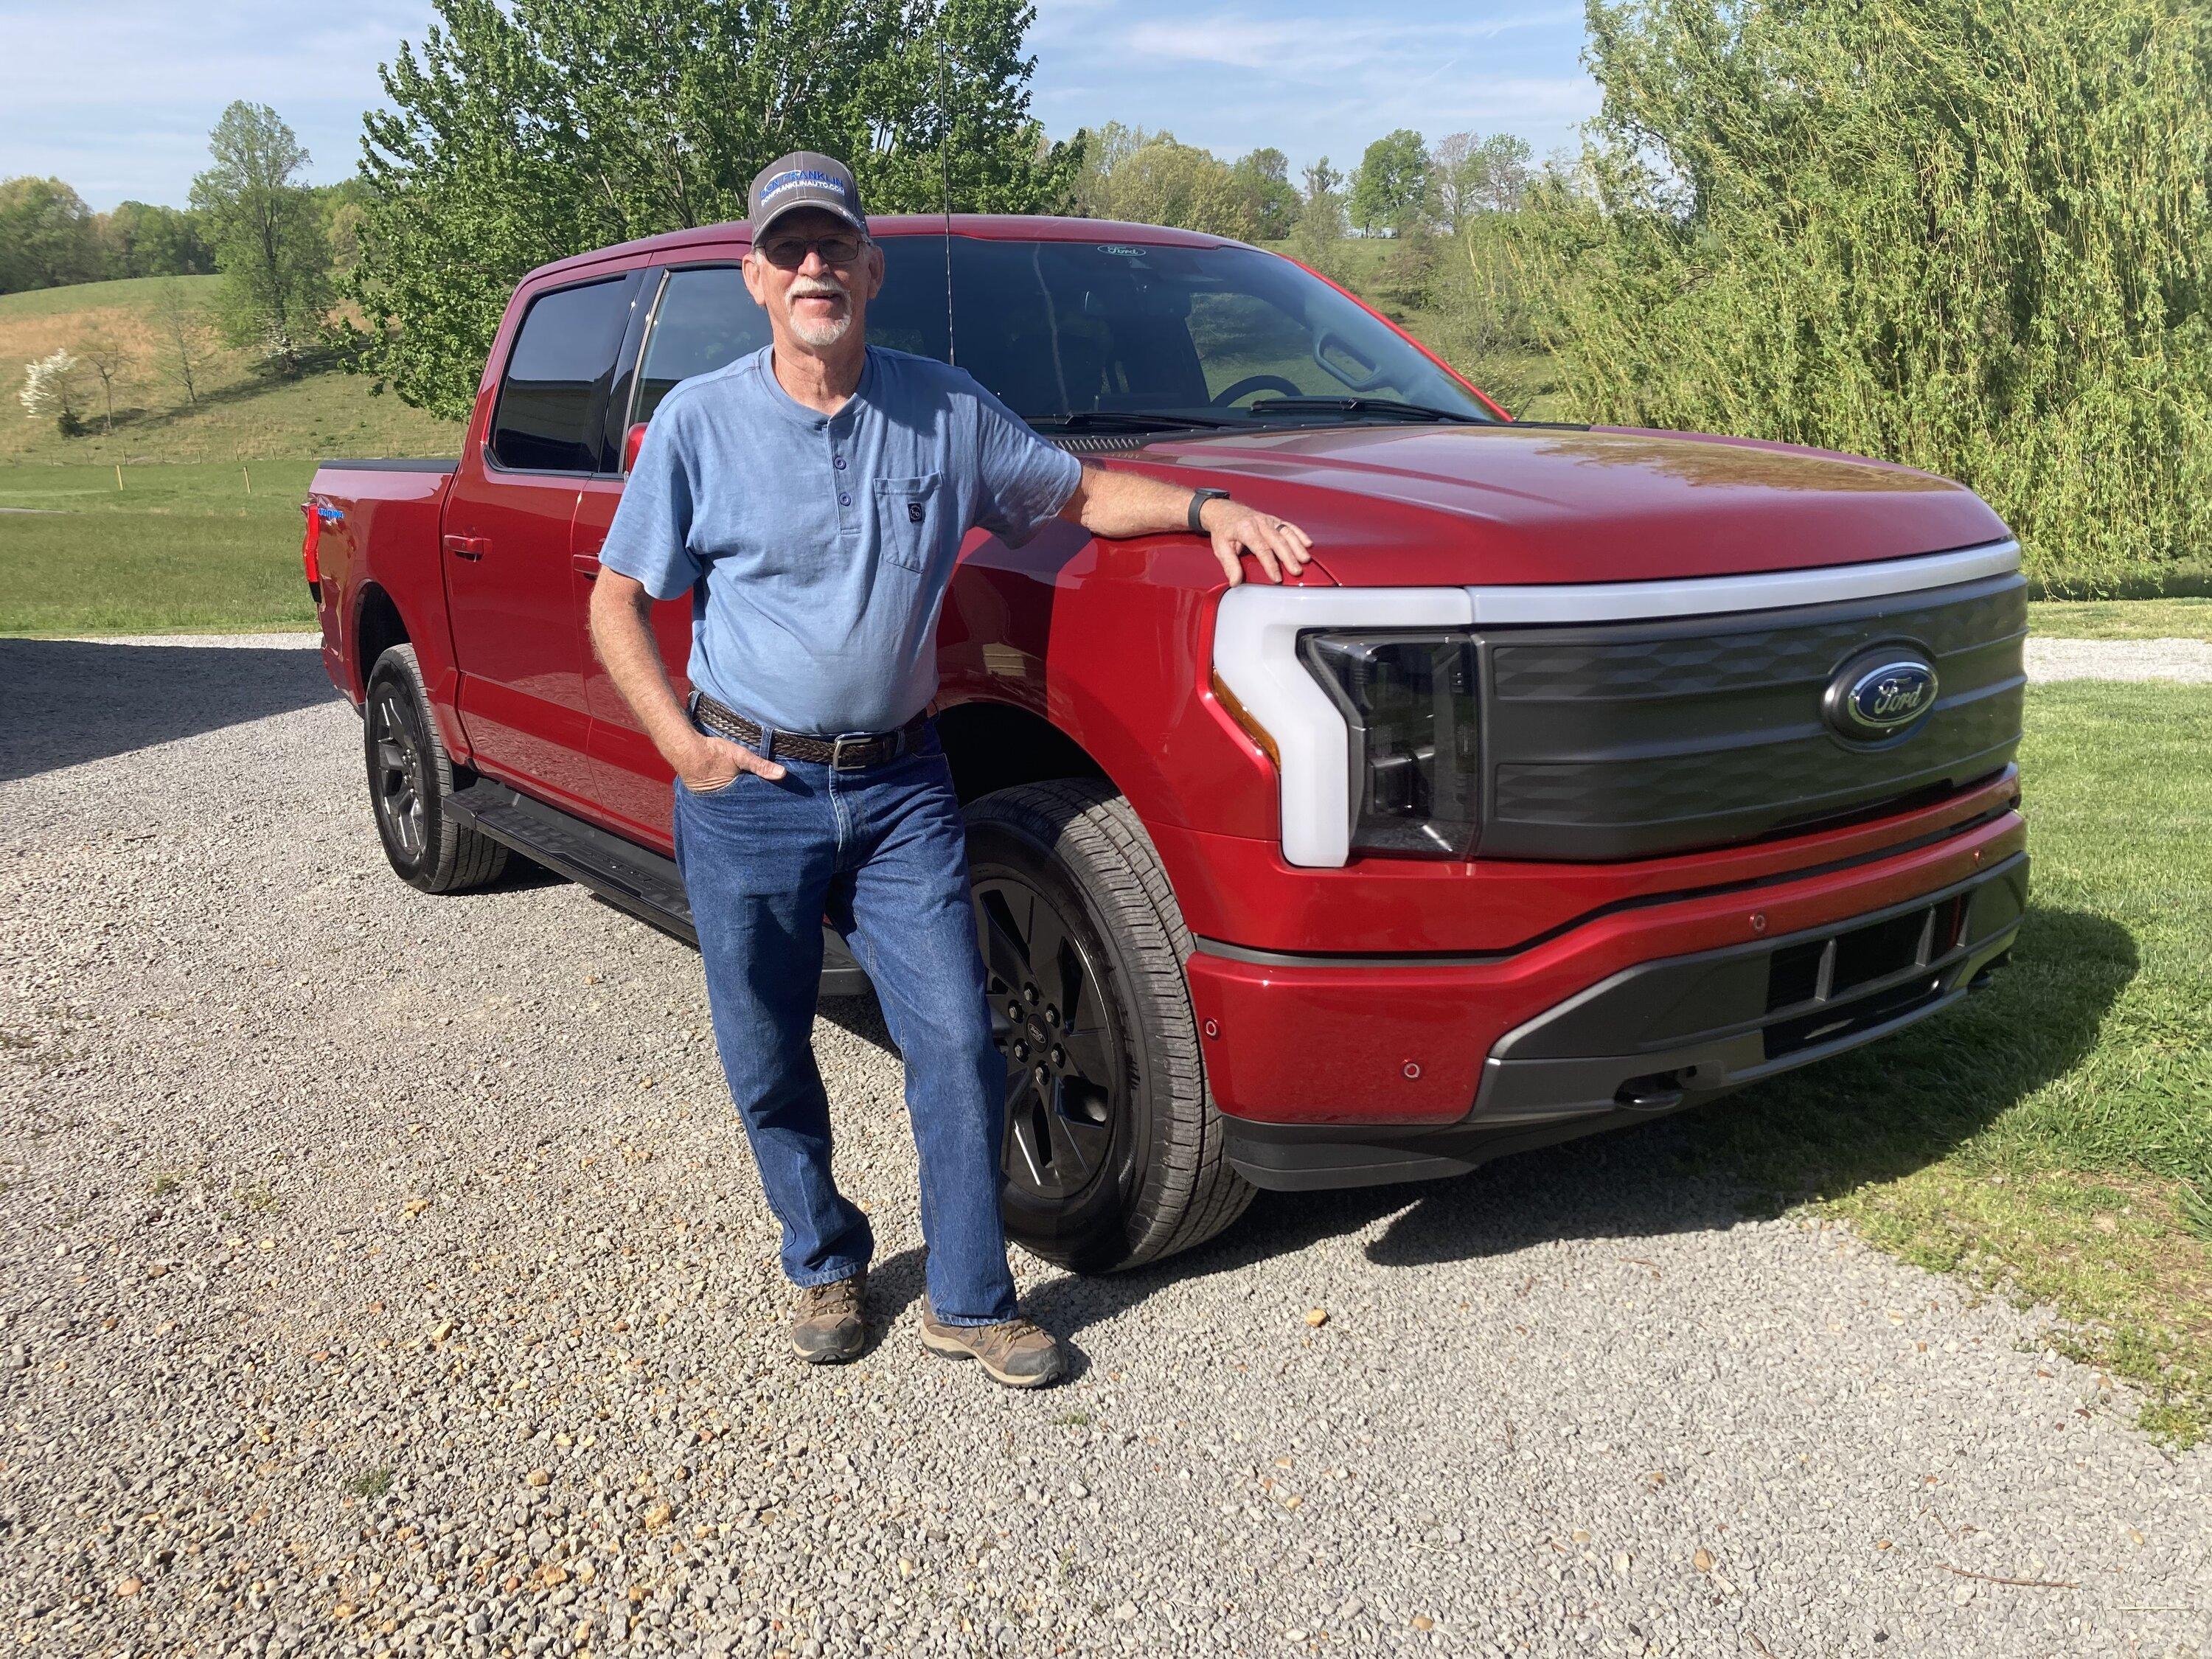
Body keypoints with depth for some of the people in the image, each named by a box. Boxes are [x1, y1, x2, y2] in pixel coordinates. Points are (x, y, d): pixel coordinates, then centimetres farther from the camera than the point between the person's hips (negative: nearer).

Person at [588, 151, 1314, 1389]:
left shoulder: (947, 412, 3)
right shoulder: (700, 423, -3)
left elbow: (1078, 493, 12)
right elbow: (619, 601, 1)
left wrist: (1208, 508, -6)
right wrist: (682, 745, -12)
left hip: (901, 786, 1)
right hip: (750, 790, -1)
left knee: (957, 1041, -2)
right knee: (769, 1063, 10)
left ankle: (971, 1301, 15)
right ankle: (827, 1266, 33)